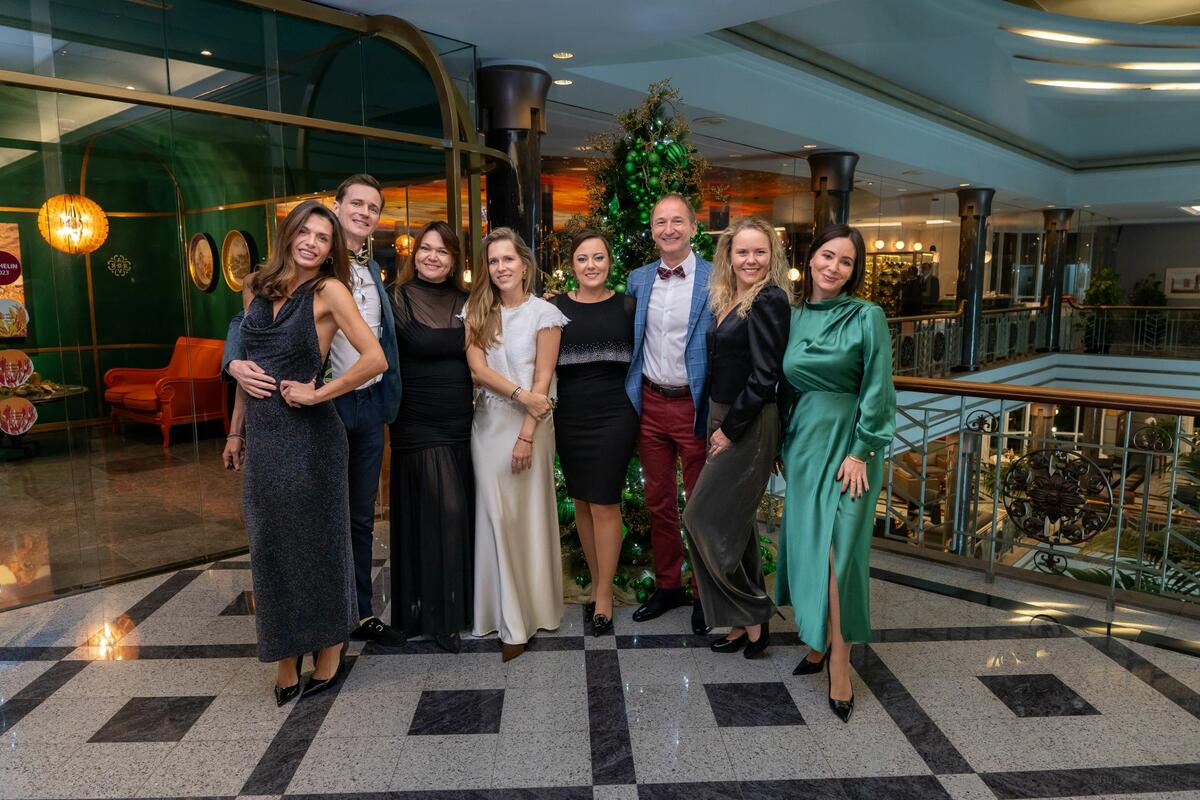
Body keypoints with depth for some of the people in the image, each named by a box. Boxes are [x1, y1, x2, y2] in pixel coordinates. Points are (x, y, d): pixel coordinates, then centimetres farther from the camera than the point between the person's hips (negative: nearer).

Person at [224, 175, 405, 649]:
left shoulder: (373, 271, 12)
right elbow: (246, 317, -8)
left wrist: (389, 399, 12)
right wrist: (235, 363, -26)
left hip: (370, 406, 6)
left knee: (361, 519, 15)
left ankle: (361, 614, 29)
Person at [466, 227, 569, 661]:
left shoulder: (544, 314, -2)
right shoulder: (478, 312, 8)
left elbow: (543, 380, -6)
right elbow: (477, 369, -3)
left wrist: (527, 434, -13)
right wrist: (520, 394, -15)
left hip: (530, 424, -3)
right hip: (488, 423, 3)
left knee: (530, 517, 1)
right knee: (496, 516, 4)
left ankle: (533, 611, 14)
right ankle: (509, 619, 15)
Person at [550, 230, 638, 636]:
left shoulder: (626, 306, 2)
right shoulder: (557, 306, 4)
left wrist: (638, 416, 1)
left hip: (613, 415, -2)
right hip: (570, 415, 3)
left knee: (605, 504, -3)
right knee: (581, 502, 11)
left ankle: (604, 595, 11)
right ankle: (596, 583, 27)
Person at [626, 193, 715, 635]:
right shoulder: (638, 279, 7)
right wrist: (632, 395, 5)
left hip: (694, 405, -4)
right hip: (650, 403, 5)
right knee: (659, 502, 15)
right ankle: (667, 584, 32)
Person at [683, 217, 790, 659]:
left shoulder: (768, 300, -14)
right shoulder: (731, 300, 11)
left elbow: (764, 376, -19)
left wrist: (730, 430, -15)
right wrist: (715, 424, 6)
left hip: (749, 425, -9)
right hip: (724, 420, 9)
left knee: (704, 519, -5)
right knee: (734, 522, 14)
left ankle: (750, 617, 12)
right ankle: (746, 621, 27)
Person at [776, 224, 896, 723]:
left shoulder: (867, 317, -7)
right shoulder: (796, 318, 8)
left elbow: (877, 391, -10)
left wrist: (860, 452, -14)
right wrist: (784, 446, 15)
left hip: (846, 442, -5)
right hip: (804, 439, 5)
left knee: (837, 550, -8)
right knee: (804, 544, 8)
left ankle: (839, 665, 4)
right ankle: (819, 639, 26)